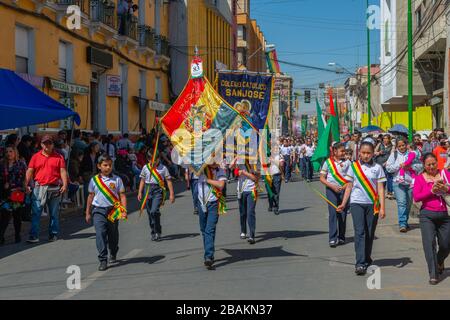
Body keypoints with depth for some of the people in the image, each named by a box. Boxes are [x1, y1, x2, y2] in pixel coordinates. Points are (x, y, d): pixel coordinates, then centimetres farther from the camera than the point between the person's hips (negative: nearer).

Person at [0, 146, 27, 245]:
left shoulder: (21, 164, 4)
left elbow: (22, 178, -1)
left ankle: (17, 235, 15)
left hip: (18, 192, -1)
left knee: (17, 214, 5)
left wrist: (10, 184, -7)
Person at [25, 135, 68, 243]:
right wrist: (26, 184, -5)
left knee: (54, 213, 8)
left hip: (55, 188, 0)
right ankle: (34, 236, -6)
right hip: (39, 188, 0)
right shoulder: (35, 157, 9)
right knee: (36, 212, -6)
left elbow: (63, 171, 0)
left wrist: (65, 184, -12)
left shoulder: (59, 157, 6)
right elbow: (29, 171, 6)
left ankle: (53, 234, 18)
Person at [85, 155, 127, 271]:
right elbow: (91, 196, 13)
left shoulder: (117, 179, 0)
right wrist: (88, 213, 15)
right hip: (98, 210, 0)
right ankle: (103, 260, -11)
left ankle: (113, 254, 39)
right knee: (100, 234, -13)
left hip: (113, 210, 0)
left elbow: (122, 196, 0)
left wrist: (123, 211, -10)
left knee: (113, 235, 13)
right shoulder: (94, 180, 4)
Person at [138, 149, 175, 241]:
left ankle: (157, 232, -9)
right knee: (150, 213, 7)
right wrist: (140, 192, 11)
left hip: (158, 190, -4)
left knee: (154, 211, -19)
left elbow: (168, 181, 3)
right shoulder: (145, 168, 9)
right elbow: (142, 180, 15)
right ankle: (153, 232, 20)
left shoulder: (163, 168, 1)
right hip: (148, 190, 4)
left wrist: (171, 194, 1)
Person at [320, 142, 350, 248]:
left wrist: (344, 187, -11)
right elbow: (322, 178, 2)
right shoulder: (328, 162, 2)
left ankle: (341, 237, 16)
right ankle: (332, 239, -10)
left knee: (343, 214, 4)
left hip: (344, 190, 2)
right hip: (331, 190, -2)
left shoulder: (347, 162, 6)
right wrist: (332, 186, -11)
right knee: (333, 213, -9)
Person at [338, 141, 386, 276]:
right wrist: (343, 204, 5)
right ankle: (360, 263, -14)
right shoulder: (354, 167, 5)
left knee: (370, 233, 7)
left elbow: (380, 188, 0)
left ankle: (367, 259, 23)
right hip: (357, 202, -1)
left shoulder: (377, 168, 3)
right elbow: (349, 186, 10)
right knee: (359, 232, -10)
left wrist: (382, 207, -6)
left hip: (372, 204, 1)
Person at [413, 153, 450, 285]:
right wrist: (432, 191, -17)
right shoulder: (420, 178, 2)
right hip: (427, 215, -2)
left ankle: (439, 262, 41)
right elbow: (416, 197, -8)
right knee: (429, 243, -12)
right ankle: (433, 274, -7)